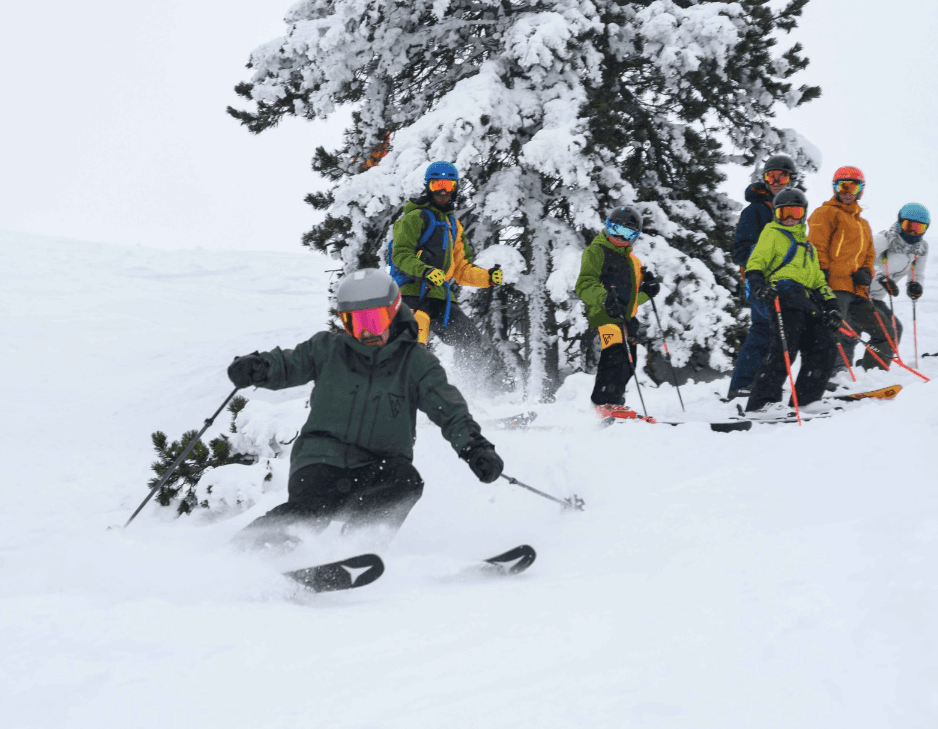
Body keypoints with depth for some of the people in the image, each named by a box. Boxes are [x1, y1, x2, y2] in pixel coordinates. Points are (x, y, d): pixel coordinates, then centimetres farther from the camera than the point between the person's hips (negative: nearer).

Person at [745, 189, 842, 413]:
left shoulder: (807, 246, 36)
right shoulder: (772, 234, 15)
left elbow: (819, 280, 34)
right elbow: (756, 262, 2)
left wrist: (831, 307, 21)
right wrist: (758, 285, -18)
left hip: (809, 303, 8)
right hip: (785, 293, -8)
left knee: (825, 348, -3)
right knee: (785, 347, -22)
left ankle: (806, 400, -1)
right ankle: (762, 401, -28)